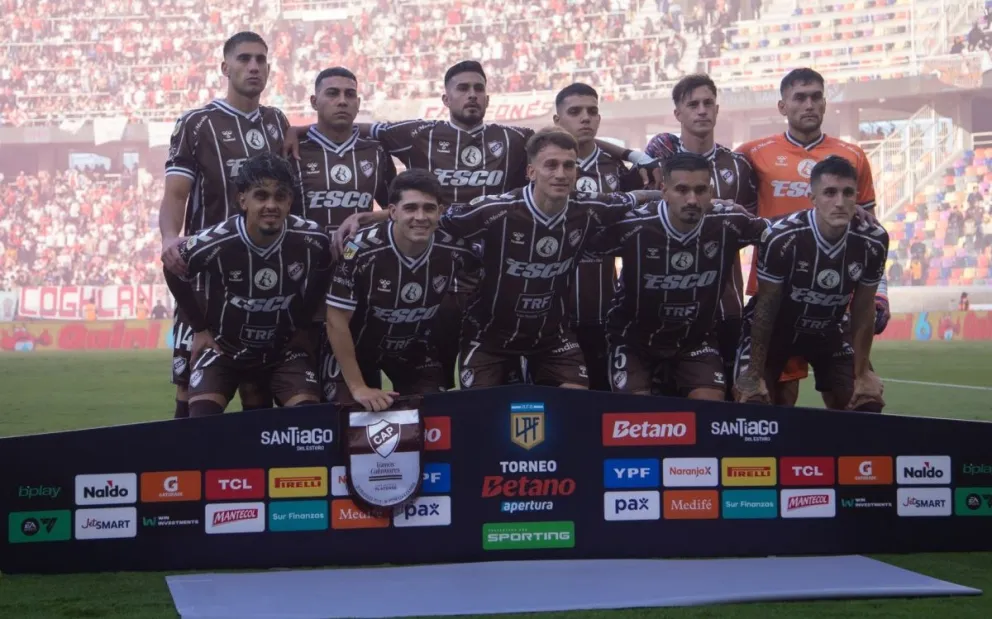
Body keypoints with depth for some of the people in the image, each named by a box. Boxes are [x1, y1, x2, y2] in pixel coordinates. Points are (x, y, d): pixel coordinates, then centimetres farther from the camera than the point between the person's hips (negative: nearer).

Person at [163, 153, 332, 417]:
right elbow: (174, 273, -3)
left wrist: (302, 327, 6)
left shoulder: (312, 241, -19)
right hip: (223, 348, -2)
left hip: (285, 349, 2)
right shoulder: (213, 243, -25)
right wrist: (200, 328, 0)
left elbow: (320, 281, 6)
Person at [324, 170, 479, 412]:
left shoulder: (455, 251, -21)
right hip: (358, 350, -3)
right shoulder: (362, 250, -31)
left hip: (417, 352, 3)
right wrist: (358, 388, -23)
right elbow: (337, 321, -24)